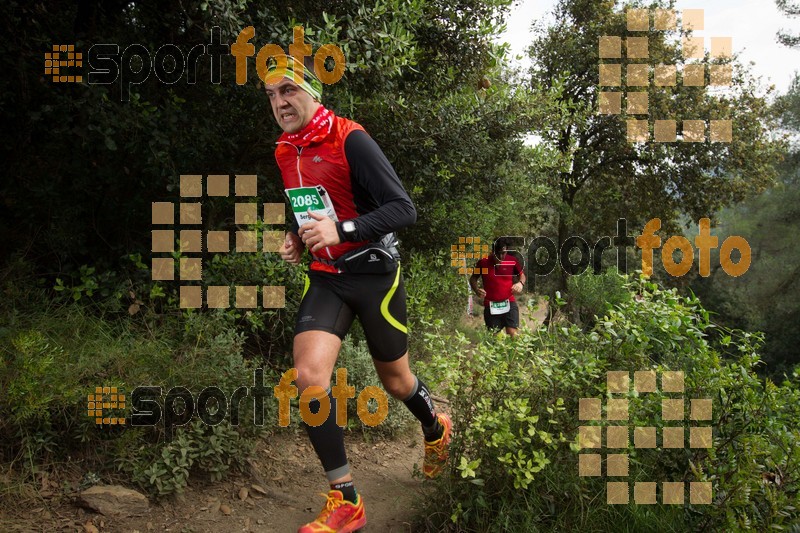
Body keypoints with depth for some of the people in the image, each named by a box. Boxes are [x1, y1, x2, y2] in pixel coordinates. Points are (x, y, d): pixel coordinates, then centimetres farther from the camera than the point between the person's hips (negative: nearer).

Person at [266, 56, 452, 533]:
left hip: (375, 273, -5)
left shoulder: (350, 139, -17)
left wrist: (342, 231, -34)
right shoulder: (285, 152, 6)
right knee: (309, 374, -16)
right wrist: (298, 240, 4)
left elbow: (404, 209, -22)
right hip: (325, 278, 5)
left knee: (395, 380, 13)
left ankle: (437, 429, 49)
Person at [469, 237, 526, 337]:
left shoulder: (512, 261, -4)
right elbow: (473, 278, 8)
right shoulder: (483, 262, -7)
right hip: (490, 305, 0)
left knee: (513, 334, -11)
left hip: (509, 303, 0)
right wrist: (476, 290, -12)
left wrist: (520, 283, -9)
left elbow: (522, 275, 13)